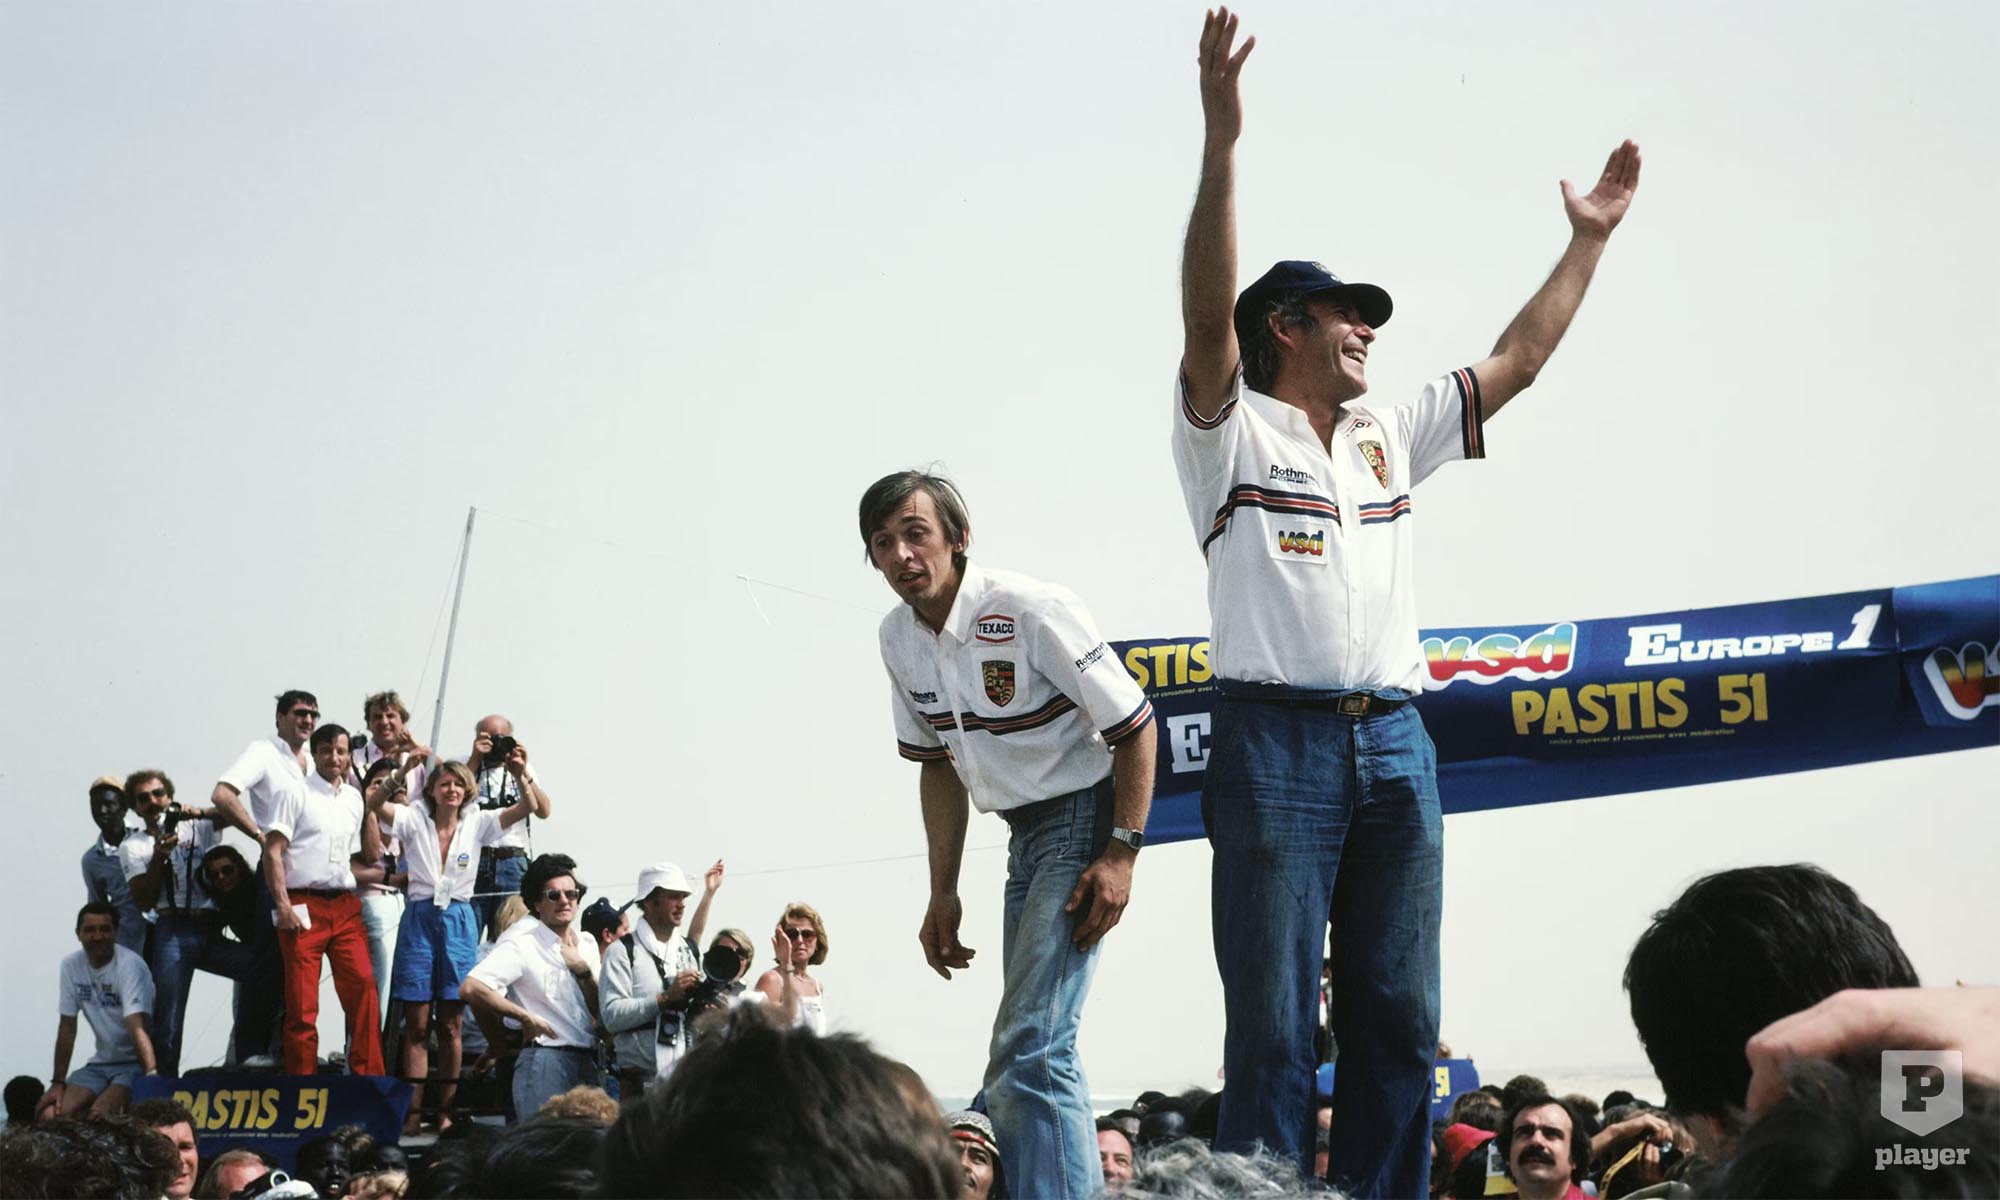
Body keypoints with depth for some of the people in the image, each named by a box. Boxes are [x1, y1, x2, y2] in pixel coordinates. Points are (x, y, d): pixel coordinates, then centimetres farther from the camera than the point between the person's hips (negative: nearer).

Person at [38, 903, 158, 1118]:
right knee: (49, 1115, -13)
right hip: (101, 1062, 6)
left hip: (135, 1063, -6)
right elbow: (67, 1027, 5)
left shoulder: (130, 965, -17)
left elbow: (136, 1028, -28)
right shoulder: (72, 966, 0)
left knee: (101, 1115, -30)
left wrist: (152, 1074, -41)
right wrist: (58, 1082, 1)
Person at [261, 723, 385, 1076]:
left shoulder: (354, 798, 17)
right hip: (304, 907, -4)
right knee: (302, 1003, -3)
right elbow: (273, 852, -5)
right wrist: (284, 905, -14)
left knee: (363, 988, -8)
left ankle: (370, 1076, -5)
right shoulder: (295, 796, 2)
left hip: (345, 907, 4)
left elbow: (371, 855, 20)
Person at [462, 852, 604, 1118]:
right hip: (544, 1060, -7)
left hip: (588, 1064, 7)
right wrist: (526, 1018, -11)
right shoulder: (523, 942, -5)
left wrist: (583, 971, -3)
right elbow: (471, 987, -19)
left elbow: (603, 1012, 13)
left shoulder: (586, 945, 15)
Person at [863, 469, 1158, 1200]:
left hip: (1085, 817, -8)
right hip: (1025, 832, 8)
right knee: (1041, 1049, 10)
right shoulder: (899, 638, 3)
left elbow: (1134, 726, -16)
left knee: (1025, 1050, -18)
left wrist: (1122, 854, -21)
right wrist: (943, 894, 13)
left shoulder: (1033, 610, -20)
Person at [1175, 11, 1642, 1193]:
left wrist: (1589, 239, 25)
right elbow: (1208, 312, -13)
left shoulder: (1390, 434, 22)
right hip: (1277, 745, -6)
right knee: (1273, 1025, -7)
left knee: (1399, 1019, 3)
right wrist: (1222, 142, -25)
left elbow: (1515, 362, 26)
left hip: (1396, 744, 6)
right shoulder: (1230, 430, 3)